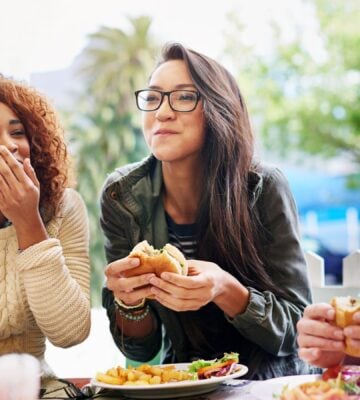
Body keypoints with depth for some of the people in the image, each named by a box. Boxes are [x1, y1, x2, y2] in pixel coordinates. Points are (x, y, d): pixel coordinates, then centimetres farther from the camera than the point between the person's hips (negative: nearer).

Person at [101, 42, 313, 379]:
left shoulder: (264, 188, -15)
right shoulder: (121, 196, -10)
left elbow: (294, 329, -12)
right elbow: (141, 350, -5)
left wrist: (225, 291, -30)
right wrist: (128, 300, -26)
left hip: (269, 381, -2)